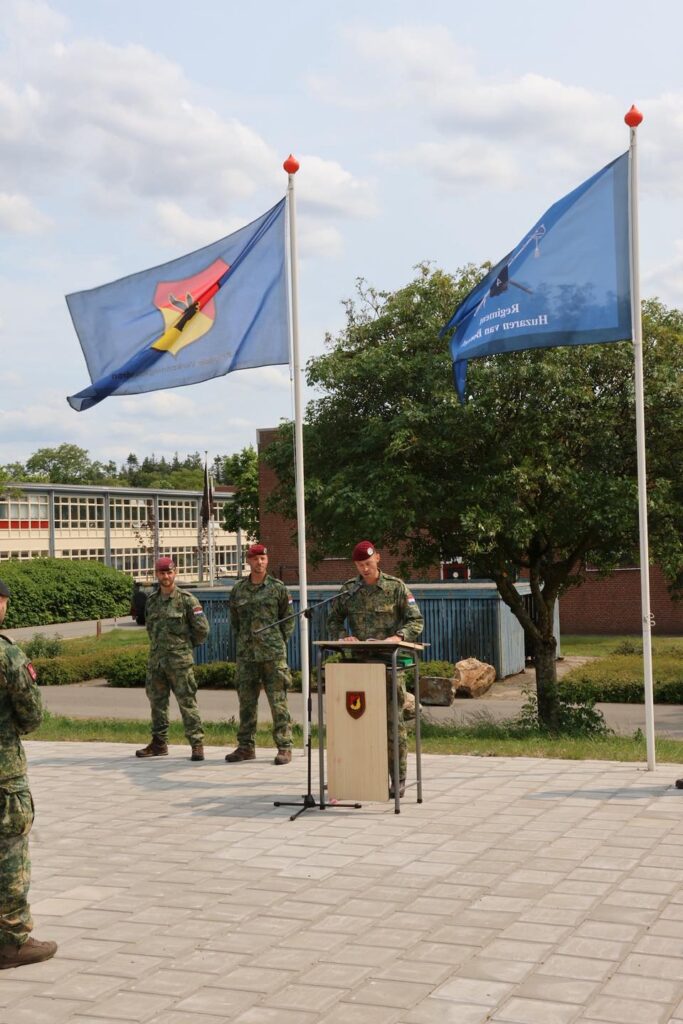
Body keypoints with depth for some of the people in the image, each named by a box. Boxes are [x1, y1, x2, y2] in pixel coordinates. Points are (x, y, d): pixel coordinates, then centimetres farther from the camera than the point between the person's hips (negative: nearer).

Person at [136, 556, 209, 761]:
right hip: (156, 660, 6)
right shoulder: (151, 601, 11)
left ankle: (197, 744, -2)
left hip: (180, 661, -6)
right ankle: (159, 743, 22)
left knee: (187, 702, -6)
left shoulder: (186, 599, -6)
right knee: (157, 702, 11)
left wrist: (188, 644, 6)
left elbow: (202, 628, -4)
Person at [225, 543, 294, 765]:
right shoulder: (238, 590, 10)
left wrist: (278, 642, 3)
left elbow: (288, 620, 7)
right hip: (246, 655, 4)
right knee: (246, 701, 8)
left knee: (278, 702, -4)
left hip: (273, 655, -4)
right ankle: (246, 747, 16)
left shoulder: (278, 588, 2)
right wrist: (243, 640, 12)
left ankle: (284, 747, 0)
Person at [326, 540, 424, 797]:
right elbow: (333, 620, 13)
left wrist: (398, 637, -19)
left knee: (393, 719, -2)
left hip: (390, 662, -3)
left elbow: (416, 621, -2)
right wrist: (343, 636, -7)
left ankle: (398, 779, 6)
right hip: (359, 661, 3)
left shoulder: (396, 587, 0)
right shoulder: (348, 589, 8)